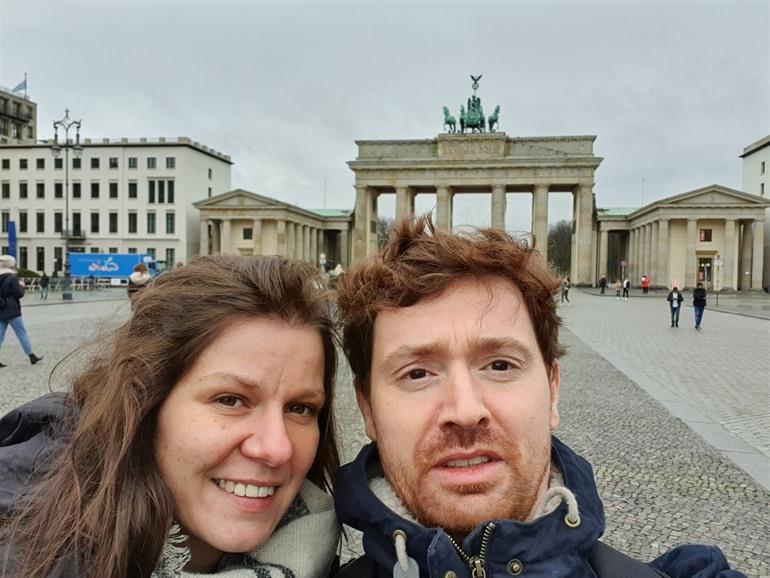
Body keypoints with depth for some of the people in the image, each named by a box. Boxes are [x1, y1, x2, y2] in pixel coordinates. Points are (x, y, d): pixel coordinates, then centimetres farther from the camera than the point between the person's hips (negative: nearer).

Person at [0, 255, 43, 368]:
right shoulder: (12, 277, -12)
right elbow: (19, 294, -12)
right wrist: (21, 286, 5)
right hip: (12, 311, -7)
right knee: (22, 334, 3)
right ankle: (32, 357, 10)